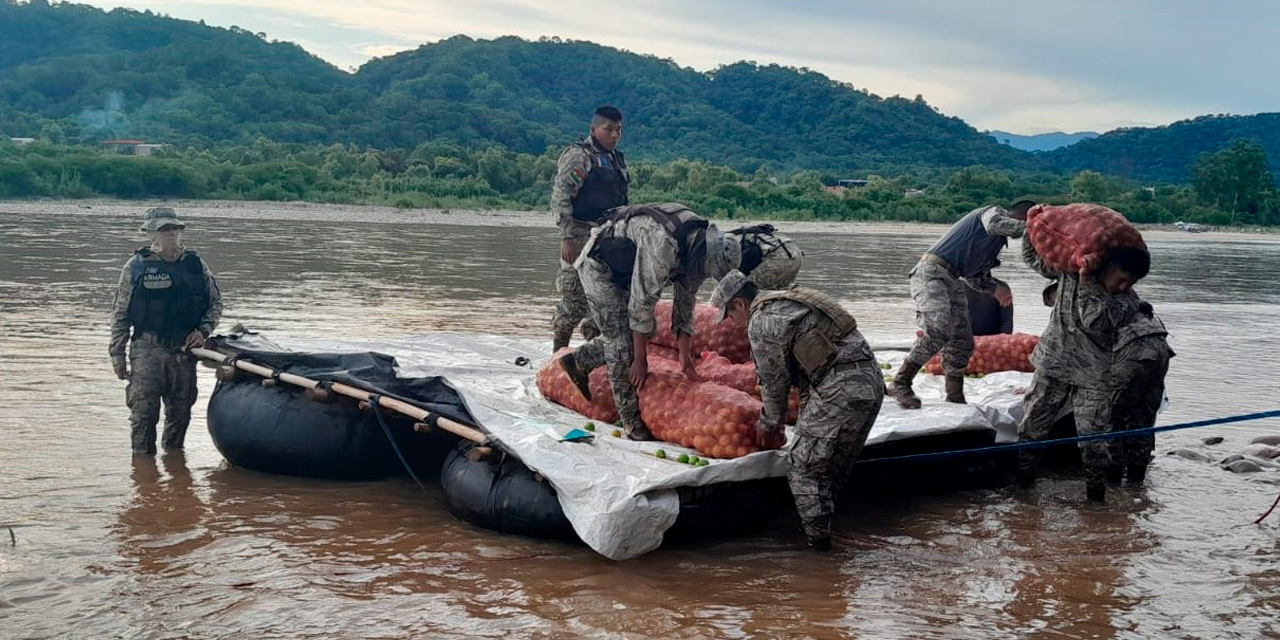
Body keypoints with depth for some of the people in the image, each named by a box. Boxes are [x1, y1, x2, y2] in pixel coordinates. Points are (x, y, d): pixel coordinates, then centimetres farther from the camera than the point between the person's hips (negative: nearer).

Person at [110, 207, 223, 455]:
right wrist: (117, 354, -1)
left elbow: (216, 303, 16)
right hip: (147, 350, -3)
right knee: (144, 411, -6)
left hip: (185, 349, 3)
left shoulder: (196, 264, 7)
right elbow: (120, 314, 2)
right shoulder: (137, 266, 0)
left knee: (180, 411, 10)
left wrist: (203, 330, -1)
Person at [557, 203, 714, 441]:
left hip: (625, 268, 9)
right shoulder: (662, 245, -38)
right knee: (621, 337, -12)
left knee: (645, 330, 8)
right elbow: (641, 305, -31)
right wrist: (641, 360, -22)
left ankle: (578, 361, 23)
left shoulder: (701, 245, -12)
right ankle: (631, 420, -4)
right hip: (599, 266, -9)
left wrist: (686, 358, 1)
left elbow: (686, 301, 0)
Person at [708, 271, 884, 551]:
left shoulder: (761, 322, -4)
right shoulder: (790, 300, 25)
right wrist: (806, 412, 32)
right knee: (837, 466, 19)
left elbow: (775, 380, 2)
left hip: (840, 390, -10)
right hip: (873, 380, 10)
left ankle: (817, 538, 7)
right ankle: (821, 527, 28)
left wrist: (769, 423, 18)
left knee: (806, 468, 2)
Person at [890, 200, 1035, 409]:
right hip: (931, 272, -10)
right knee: (938, 331, -23)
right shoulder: (994, 212, 0)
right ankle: (901, 383, -17)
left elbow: (974, 276, 24)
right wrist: (1025, 227, -22)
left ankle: (955, 398, 10)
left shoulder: (999, 240, 26)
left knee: (963, 341, 4)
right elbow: (994, 224, -27)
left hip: (951, 280, 10)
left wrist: (995, 289, 11)